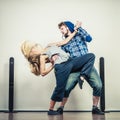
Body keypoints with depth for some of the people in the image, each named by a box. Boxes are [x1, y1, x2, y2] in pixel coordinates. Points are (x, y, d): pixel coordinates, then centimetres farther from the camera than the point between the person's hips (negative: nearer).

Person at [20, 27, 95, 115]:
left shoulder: (50, 46, 24)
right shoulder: (42, 56, 3)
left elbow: (65, 42, 28)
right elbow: (43, 73, -6)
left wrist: (75, 31, 27)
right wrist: (52, 65, -4)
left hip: (71, 61, 7)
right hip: (62, 66, -7)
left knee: (91, 56, 1)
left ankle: (82, 77, -11)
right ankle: (51, 109, 6)